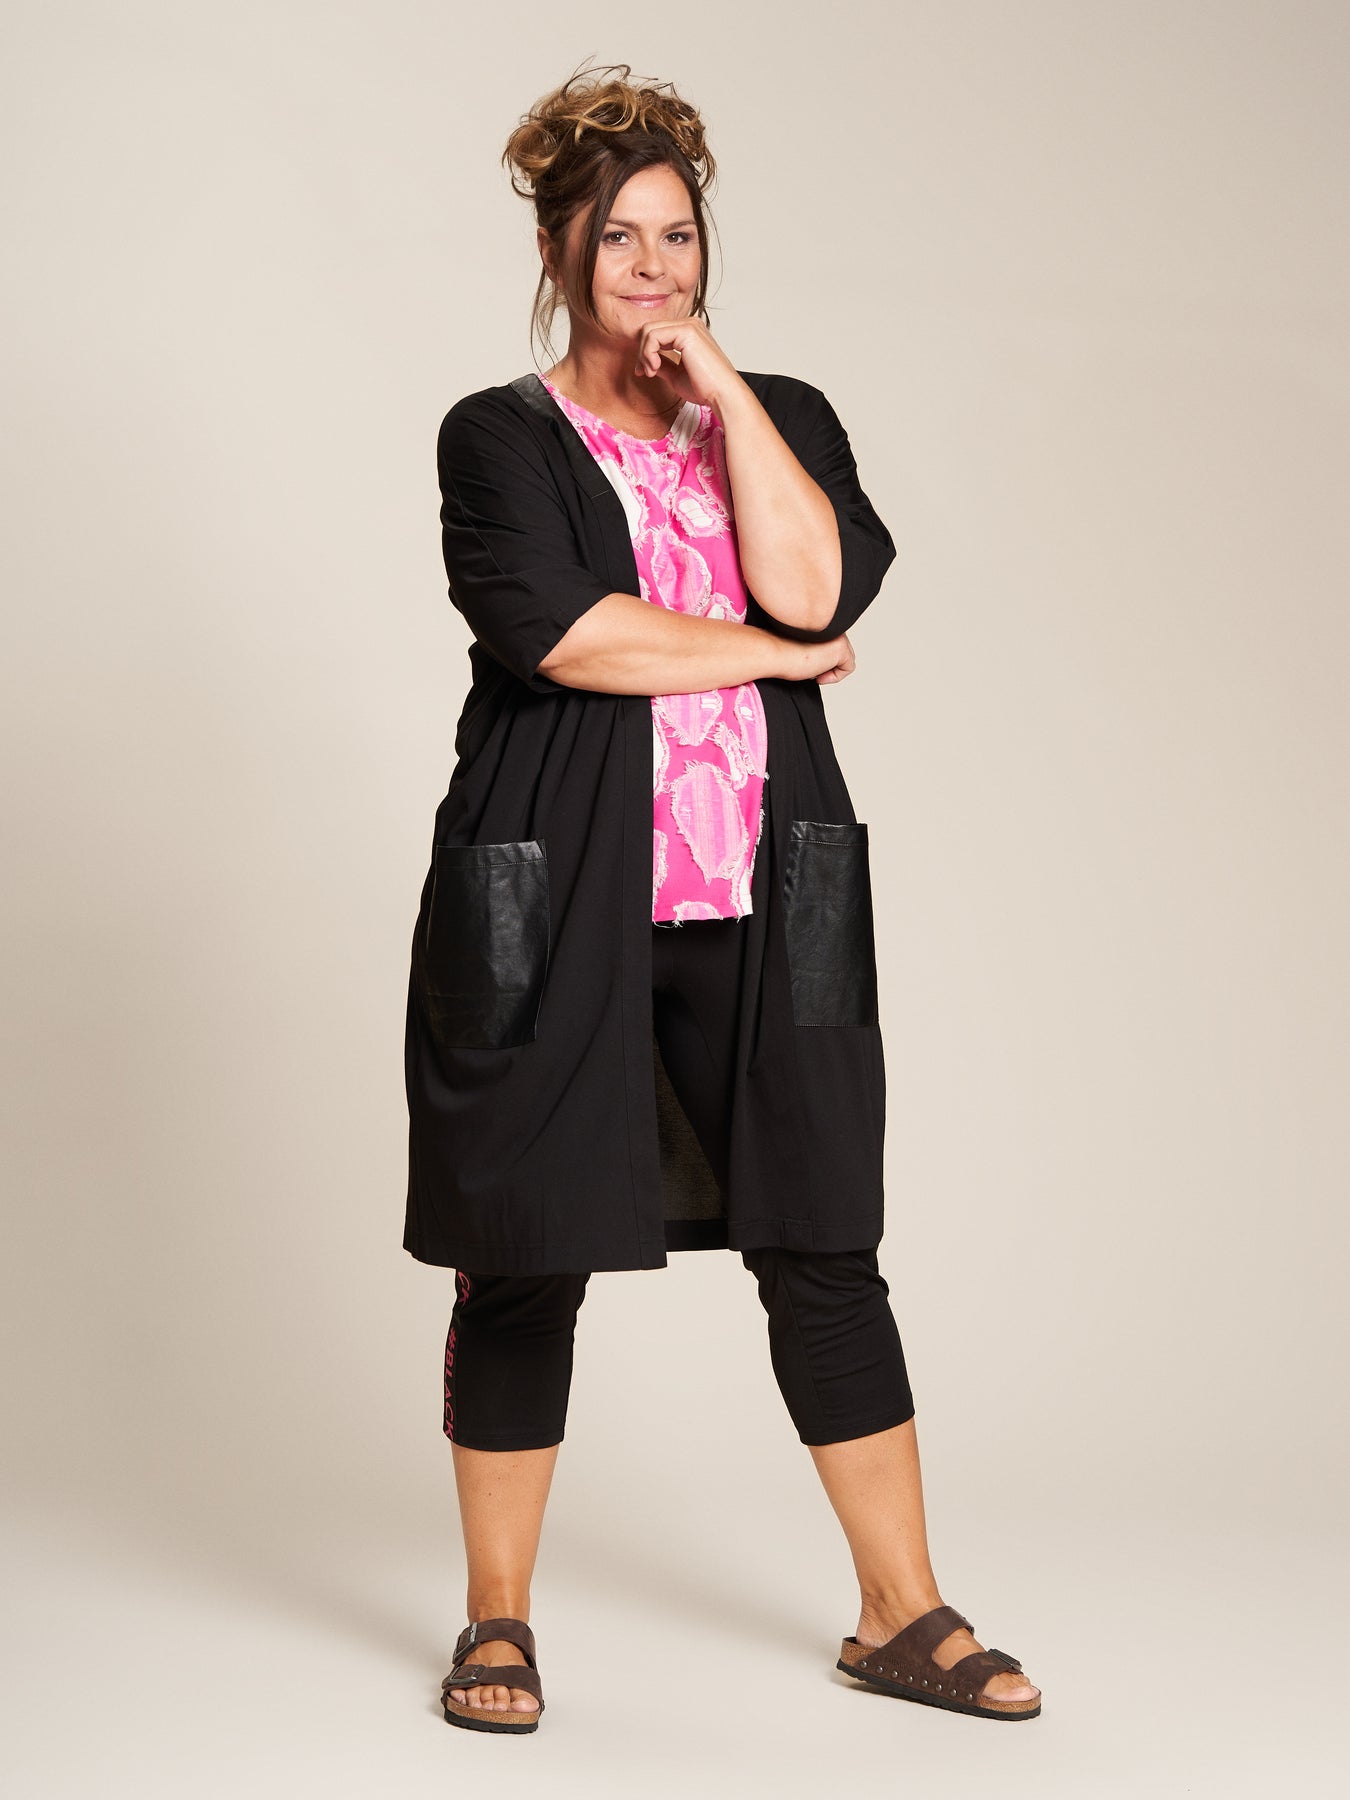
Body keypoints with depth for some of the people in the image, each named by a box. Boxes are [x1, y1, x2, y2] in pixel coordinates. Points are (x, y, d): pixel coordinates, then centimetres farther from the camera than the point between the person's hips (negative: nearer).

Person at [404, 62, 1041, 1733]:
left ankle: (903, 1613, 17)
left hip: (762, 901, 3)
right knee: (526, 1261, 4)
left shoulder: (781, 418, 13)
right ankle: (498, 1620, 20)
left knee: (824, 1251, 5)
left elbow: (814, 585, -7)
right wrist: (768, 654, -7)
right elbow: (553, 627, -15)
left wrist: (719, 386, -5)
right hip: (555, 900, -2)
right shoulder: (499, 437, 4)